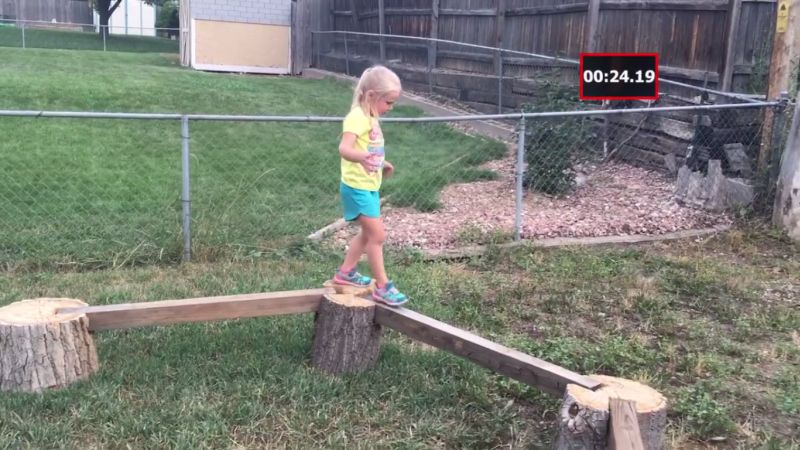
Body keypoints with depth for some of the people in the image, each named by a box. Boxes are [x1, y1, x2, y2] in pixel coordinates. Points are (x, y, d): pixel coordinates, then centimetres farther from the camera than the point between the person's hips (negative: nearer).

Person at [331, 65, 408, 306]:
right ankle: (382, 287, 3)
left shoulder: (370, 117, 9)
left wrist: (382, 164, 29)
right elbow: (344, 148, -38)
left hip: (369, 186, 10)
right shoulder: (358, 117, -21)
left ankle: (346, 273, 34)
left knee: (368, 233, 20)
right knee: (378, 234, -6)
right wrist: (361, 158, -56)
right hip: (358, 187, -10)